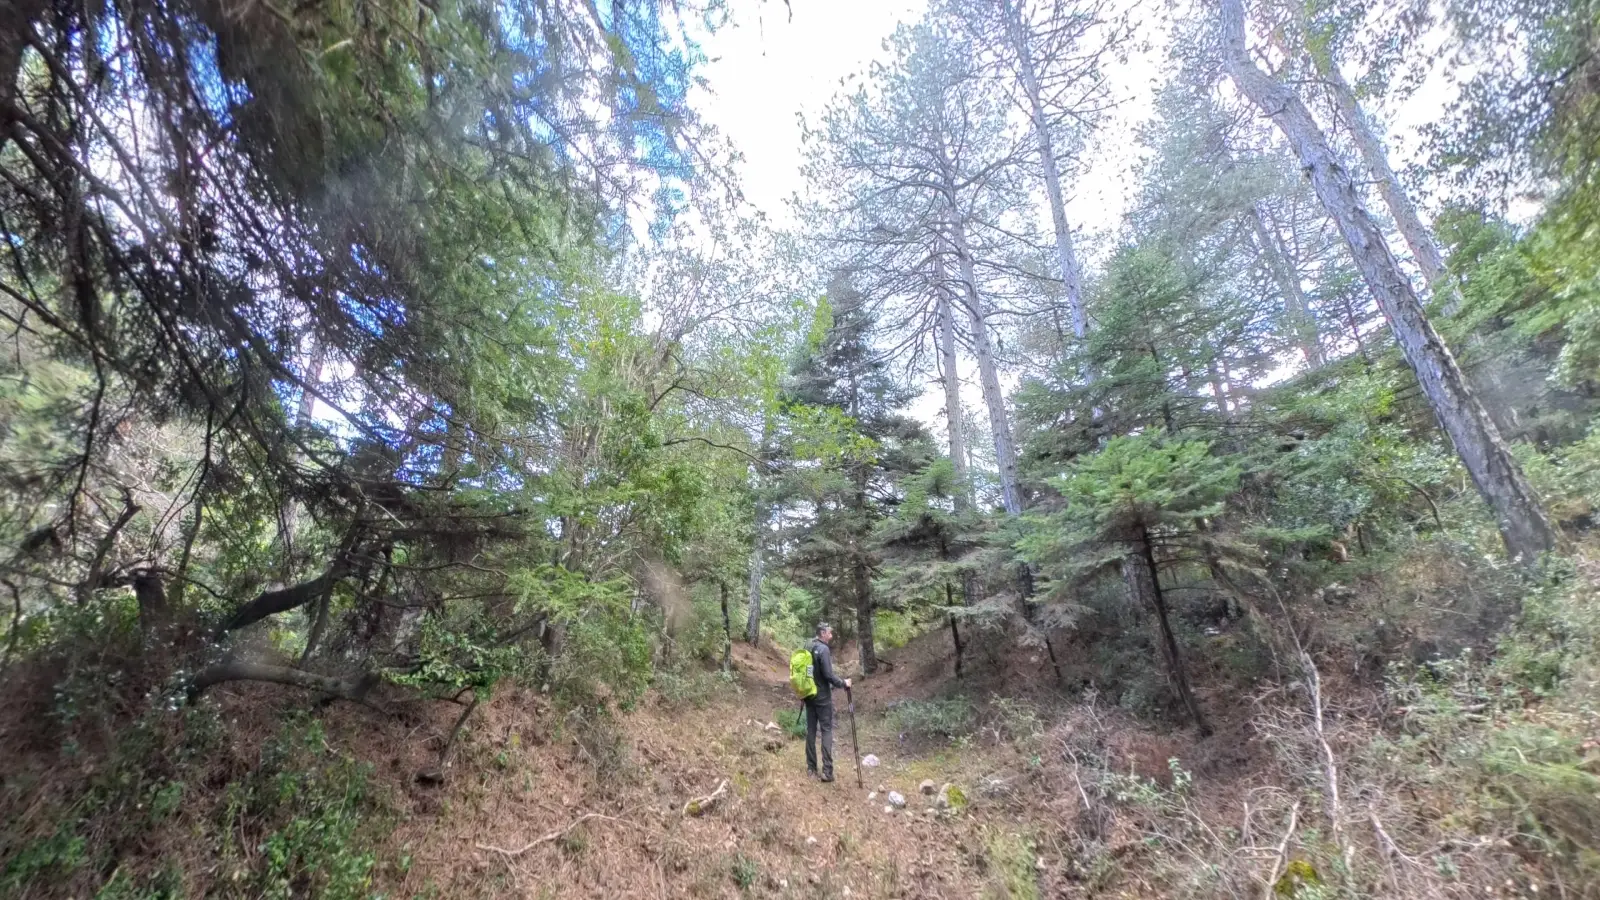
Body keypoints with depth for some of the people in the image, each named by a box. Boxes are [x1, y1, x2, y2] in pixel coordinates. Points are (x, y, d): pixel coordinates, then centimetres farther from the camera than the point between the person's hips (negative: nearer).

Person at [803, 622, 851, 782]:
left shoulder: (808, 648, 8)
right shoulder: (824, 649, -16)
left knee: (811, 730, 10)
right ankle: (827, 770, -6)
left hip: (808, 695, 7)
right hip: (822, 697, -7)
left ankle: (811, 768, 13)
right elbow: (828, 675, -20)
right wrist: (843, 683, -8)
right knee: (826, 730, -2)